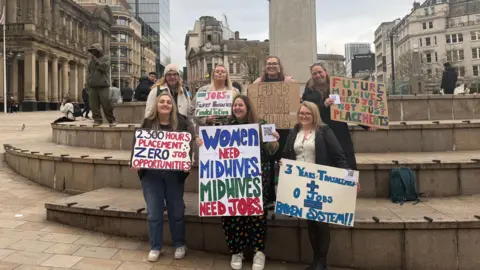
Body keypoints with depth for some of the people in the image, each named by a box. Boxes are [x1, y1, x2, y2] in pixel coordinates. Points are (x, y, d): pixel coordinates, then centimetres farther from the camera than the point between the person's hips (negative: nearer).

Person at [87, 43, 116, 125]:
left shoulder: (105, 58, 7)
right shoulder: (91, 61, 21)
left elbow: (105, 67, -12)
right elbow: (89, 73, 23)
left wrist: (96, 61, -6)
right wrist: (88, 84, 16)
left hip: (103, 85, -5)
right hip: (92, 86, 5)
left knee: (106, 104, -8)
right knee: (94, 105, -2)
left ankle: (111, 120, 3)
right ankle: (97, 119, 4)